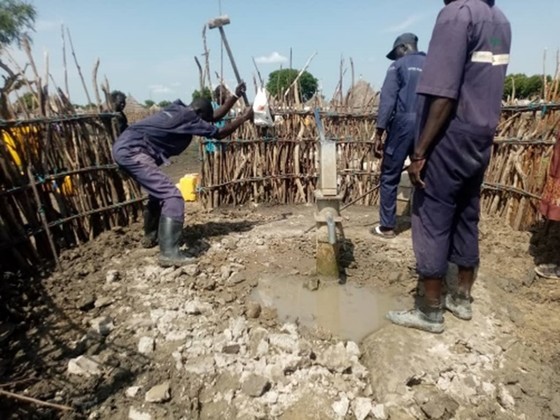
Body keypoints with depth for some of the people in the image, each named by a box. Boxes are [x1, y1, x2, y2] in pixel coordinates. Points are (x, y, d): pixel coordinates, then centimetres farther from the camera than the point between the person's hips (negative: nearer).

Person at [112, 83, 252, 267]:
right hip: (132, 150, -11)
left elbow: (216, 116, 25)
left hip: (125, 148, 11)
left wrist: (236, 96, 24)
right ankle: (169, 253, -19)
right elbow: (219, 133, -3)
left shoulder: (181, 111, 19)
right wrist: (244, 117, 7)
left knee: (159, 192, 27)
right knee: (172, 196, -16)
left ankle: (150, 236, 41)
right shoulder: (187, 116, -9)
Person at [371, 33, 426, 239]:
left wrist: (379, 133, -8)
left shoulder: (398, 66, 6)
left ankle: (387, 226, 5)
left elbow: (387, 100, -6)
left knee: (390, 177, 3)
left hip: (403, 123, -4)